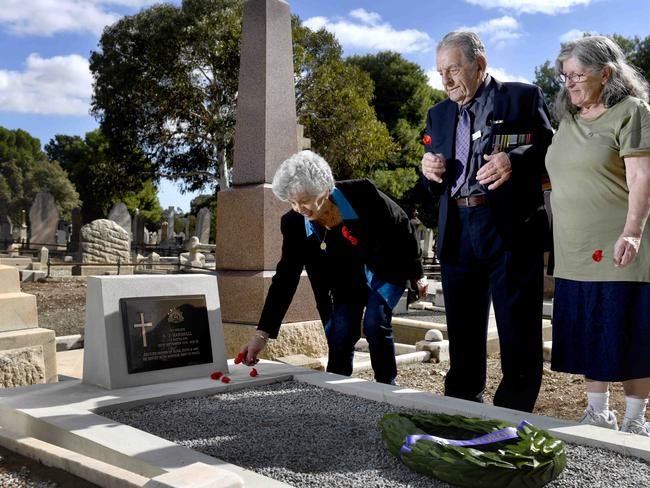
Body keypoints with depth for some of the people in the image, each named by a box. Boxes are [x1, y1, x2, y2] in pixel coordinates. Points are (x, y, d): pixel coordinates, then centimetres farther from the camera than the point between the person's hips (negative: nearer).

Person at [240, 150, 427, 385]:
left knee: (374, 322, -20)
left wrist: (416, 274, -4)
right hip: (347, 277, 3)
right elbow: (285, 279, -18)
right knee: (339, 332, -13)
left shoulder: (361, 194, -30)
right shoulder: (294, 223, -21)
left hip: (386, 269, -3)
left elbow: (402, 227, -14)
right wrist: (262, 334, -25)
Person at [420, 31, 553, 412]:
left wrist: (515, 161, -20)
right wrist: (430, 172, -2)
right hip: (457, 233, 5)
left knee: (518, 334, 1)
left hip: (512, 230, -4)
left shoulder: (523, 97, 4)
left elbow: (552, 150, -3)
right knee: (462, 334, 12)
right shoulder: (439, 114, 18)